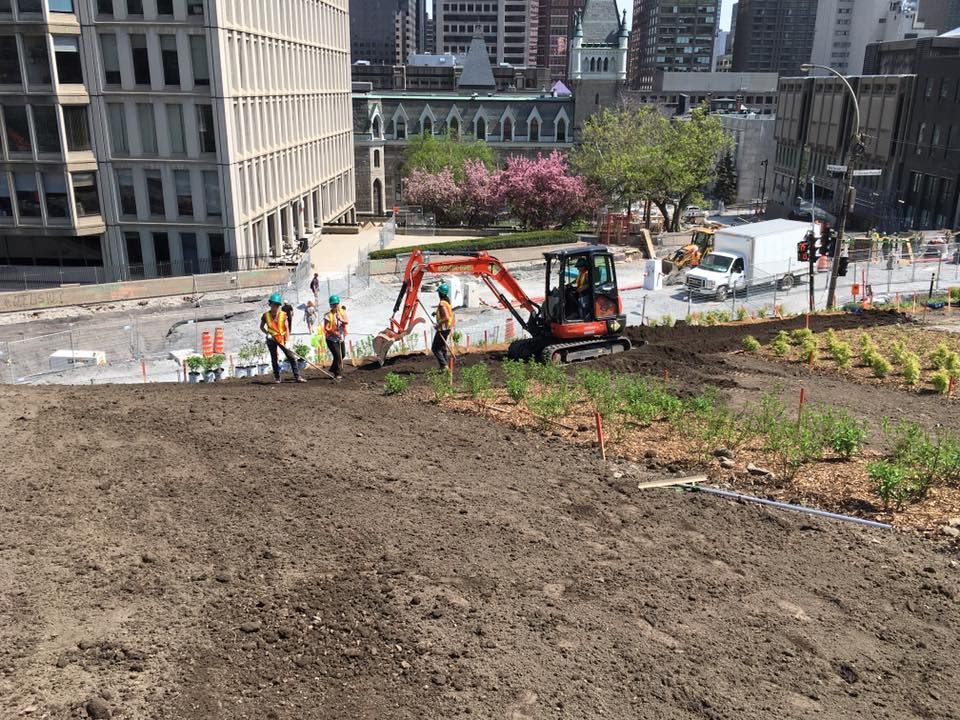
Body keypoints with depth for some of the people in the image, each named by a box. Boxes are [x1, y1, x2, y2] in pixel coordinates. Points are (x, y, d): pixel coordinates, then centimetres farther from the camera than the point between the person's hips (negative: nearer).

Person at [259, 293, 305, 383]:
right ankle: (277, 377, 21)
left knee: (292, 357, -7)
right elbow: (261, 327, 9)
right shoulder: (266, 315, -4)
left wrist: (286, 341, -12)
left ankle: (297, 376, -3)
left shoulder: (283, 315, -5)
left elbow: (287, 328, -6)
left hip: (282, 338, 0)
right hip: (271, 339, 0)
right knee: (274, 358, 9)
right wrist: (267, 333, -9)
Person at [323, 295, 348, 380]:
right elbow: (326, 328, -16)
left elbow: (346, 322, -12)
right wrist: (334, 333, -30)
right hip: (331, 339, -6)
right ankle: (338, 374, 1)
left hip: (341, 338, 6)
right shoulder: (328, 315, -12)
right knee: (337, 356, -12)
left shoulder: (342, 312, 3)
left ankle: (333, 369, 38)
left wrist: (341, 319, -33)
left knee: (342, 355, 17)